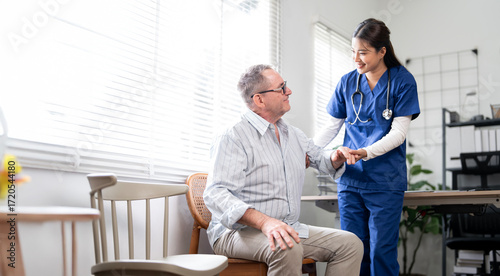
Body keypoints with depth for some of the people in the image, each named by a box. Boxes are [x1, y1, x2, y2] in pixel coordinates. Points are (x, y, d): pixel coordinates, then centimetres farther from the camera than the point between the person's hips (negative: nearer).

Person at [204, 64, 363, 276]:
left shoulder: (294, 135, 16)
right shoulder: (233, 138, -11)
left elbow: (319, 158, 34)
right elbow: (216, 194, -22)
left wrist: (335, 158, 7)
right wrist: (264, 222, -37)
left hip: (290, 230, 8)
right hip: (239, 232, -7)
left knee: (350, 244, -8)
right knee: (287, 249, -37)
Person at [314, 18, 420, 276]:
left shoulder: (402, 81, -3)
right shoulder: (347, 82, 7)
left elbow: (398, 132, -9)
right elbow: (331, 127, 12)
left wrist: (366, 153, -24)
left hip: (385, 182, -3)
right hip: (350, 178, 4)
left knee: (381, 251, -2)